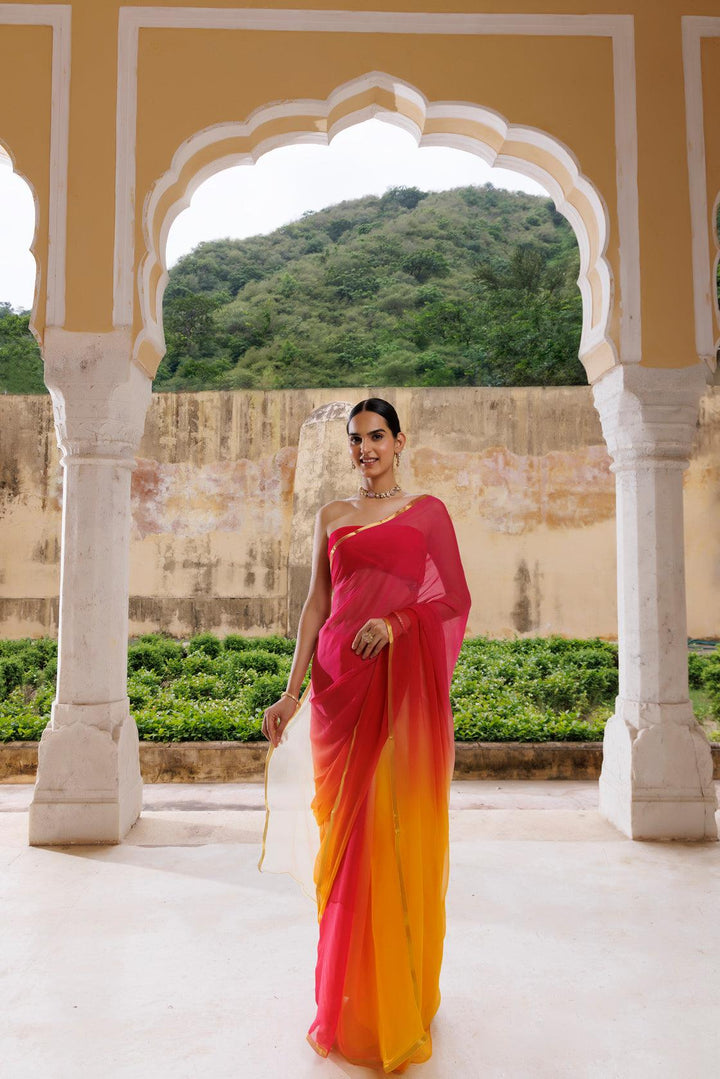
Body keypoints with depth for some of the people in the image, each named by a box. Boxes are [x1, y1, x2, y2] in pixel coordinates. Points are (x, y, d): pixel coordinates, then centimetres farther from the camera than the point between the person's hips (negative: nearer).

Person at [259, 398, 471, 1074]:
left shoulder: (427, 510, 6)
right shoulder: (332, 515, 14)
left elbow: (457, 598, 3)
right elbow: (316, 605, 10)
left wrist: (397, 621, -14)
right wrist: (291, 691, 4)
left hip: (403, 682, -2)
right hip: (339, 678, 3)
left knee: (398, 831, 1)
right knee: (344, 833, 7)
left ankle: (399, 1000, 22)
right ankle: (347, 1002, 25)